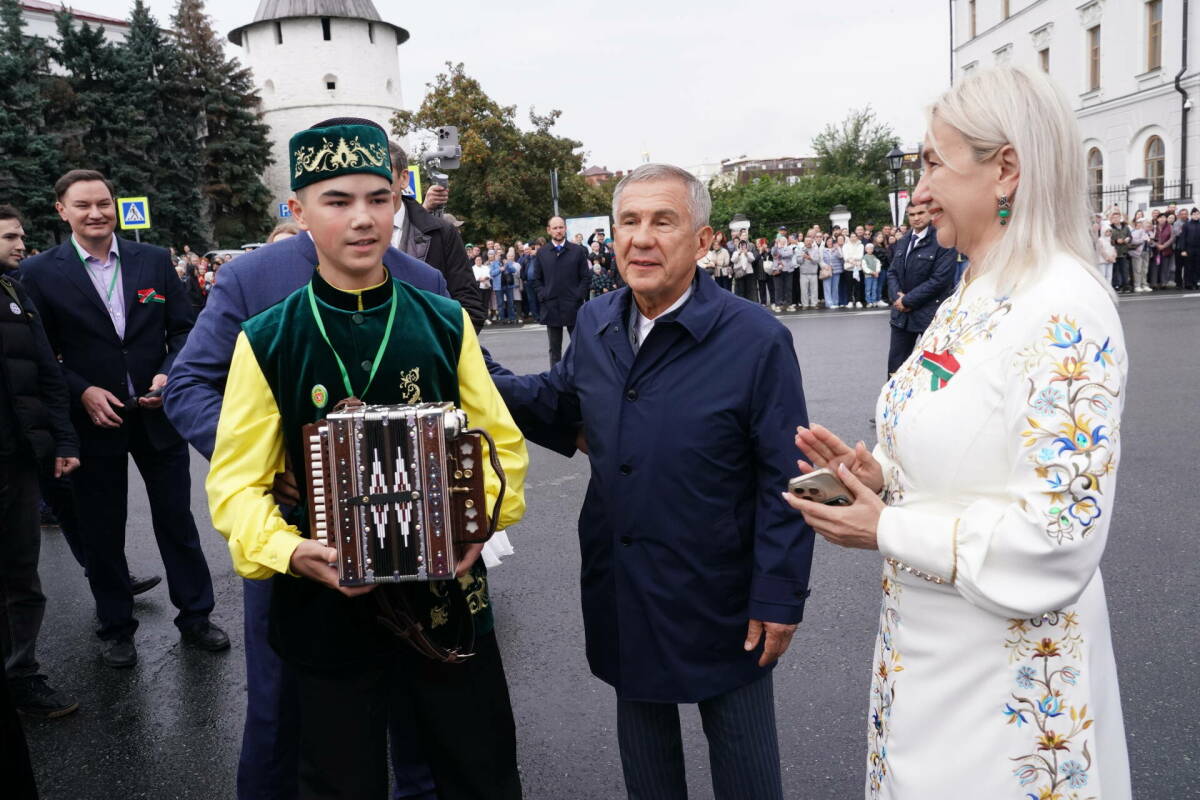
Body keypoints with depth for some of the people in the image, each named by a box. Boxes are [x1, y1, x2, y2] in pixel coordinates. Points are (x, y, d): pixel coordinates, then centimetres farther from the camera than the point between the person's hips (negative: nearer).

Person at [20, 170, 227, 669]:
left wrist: (170, 374, -12)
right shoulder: (41, 272, -4)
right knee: (102, 531, 12)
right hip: (93, 420, -1)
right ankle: (116, 627, 29)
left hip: (158, 415, 1)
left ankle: (195, 617, 26)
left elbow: (184, 328, 4)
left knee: (177, 520, 10)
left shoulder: (154, 260, 2)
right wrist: (82, 392, -15)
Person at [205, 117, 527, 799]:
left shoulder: (447, 325, 0)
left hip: (450, 597, 2)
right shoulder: (267, 341, -5)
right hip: (329, 607, -1)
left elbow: (501, 443, 3)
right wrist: (290, 552, -22)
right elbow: (237, 483, -4)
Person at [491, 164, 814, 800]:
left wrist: (779, 597, -14)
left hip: (719, 597, -4)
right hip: (621, 591, 5)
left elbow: (783, 481, -15)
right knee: (643, 746, 25)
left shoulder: (757, 340, -17)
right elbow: (557, 400, 14)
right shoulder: (595, 324, -1)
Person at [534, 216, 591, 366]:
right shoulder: (541, 253, 8)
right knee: (554, 349, 8)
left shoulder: (578, 250, 2)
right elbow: (538, 279, 11)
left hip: (573, 307, -2)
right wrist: (543, 296, -2)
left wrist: (578, 296, -7)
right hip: (551, 307, 2)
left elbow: (586, 277, 3)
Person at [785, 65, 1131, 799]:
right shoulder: (973, 297, 5)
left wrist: (887, 531, -19)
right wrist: (881, 473, -3)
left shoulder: (1066, 311, -22)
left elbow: (1059, 533, -25)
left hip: (1008, 664, -8)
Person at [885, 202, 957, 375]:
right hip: (902, 313, 7)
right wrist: (898, 296, -7)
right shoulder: (902, 242, 12)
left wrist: (908, 300, -15)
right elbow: (892, 272, 12)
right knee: (895, 365, 11)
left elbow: (939, 279, -18)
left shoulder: (944, 242, -12)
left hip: (931, 314, -6)